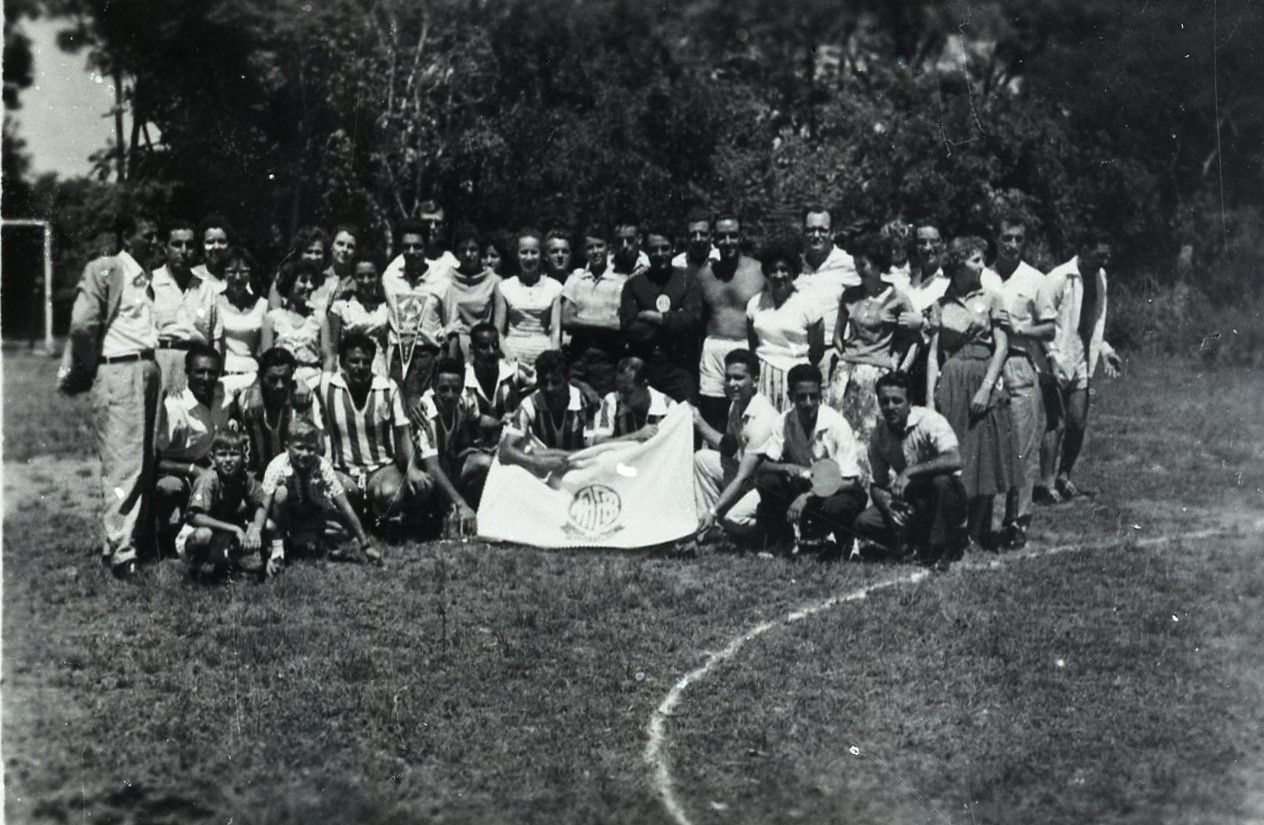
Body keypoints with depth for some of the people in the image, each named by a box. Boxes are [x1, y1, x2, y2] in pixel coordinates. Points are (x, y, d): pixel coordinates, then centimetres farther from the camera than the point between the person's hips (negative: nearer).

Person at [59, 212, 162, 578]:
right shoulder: (104, 270, -6)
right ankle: (120, 550, -3)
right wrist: (85, 370, -1)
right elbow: (82, 324, -12)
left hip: (148, 367, 7)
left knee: (146, 460, 9)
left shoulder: (145, 276, 17)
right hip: (119, 370, -7)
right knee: (123, 463, -7)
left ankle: (141, 534, 18)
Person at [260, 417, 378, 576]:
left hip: (311, 514, 4)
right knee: (281, 492, -32)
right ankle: (277, 548, -16)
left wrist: (366, 545, -28)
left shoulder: (323, 466, -27)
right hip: (285, 513, -4)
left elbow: (345, 507, -27)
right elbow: (264, 504, -34)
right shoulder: (277, 466, -30)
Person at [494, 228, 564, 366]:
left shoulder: (554, 288, 6)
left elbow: (556, 331, 3)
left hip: (544, 353, 0)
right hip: (514, 354, 0)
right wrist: (509, 358, -9)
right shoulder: (504, 287, 5)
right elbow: (498, 331, 4)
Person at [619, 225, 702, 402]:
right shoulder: (633, 284, 8)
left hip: (680, 365, -1)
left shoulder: (687, 281, 8)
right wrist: (672, 321, -6)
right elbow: (628, 327, -3)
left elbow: (692, 320, -5)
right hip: (642, 366, 1)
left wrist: (656, 318, -4)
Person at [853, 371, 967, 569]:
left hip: (947, 501, -4)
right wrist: (887, 504, -20)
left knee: (942, 480, -38)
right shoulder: (878, 435, -2)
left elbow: (954, 460, -35)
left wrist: (909, 472, -35)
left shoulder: (929, 421, -19)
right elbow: (877, 484, 3)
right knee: (864, 522, -16)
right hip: (911, 506, 5)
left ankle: (940, 550, -19)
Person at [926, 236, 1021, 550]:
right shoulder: (941, 305, 9)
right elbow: (934, 353, 7)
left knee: (982, 461, -1)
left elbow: (1002, 347, -2)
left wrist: (987, 387, -13)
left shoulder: (991, 299, 4)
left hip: (983, 382, -1)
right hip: (949, 385, 1)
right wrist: (930, 397, -2)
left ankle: (976, 534, 6)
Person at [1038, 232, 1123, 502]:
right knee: (1057, 424, -7)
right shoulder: (1059, 278, -14)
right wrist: (1052, 358, -19)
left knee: (1079, 424, 7)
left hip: (1082, 363, 7)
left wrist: (1104, 350, 11)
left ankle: (1064, 477, 22)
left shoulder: (1099, 277, 10)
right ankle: (1047, 484, -1)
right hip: (1058, 364, -7)